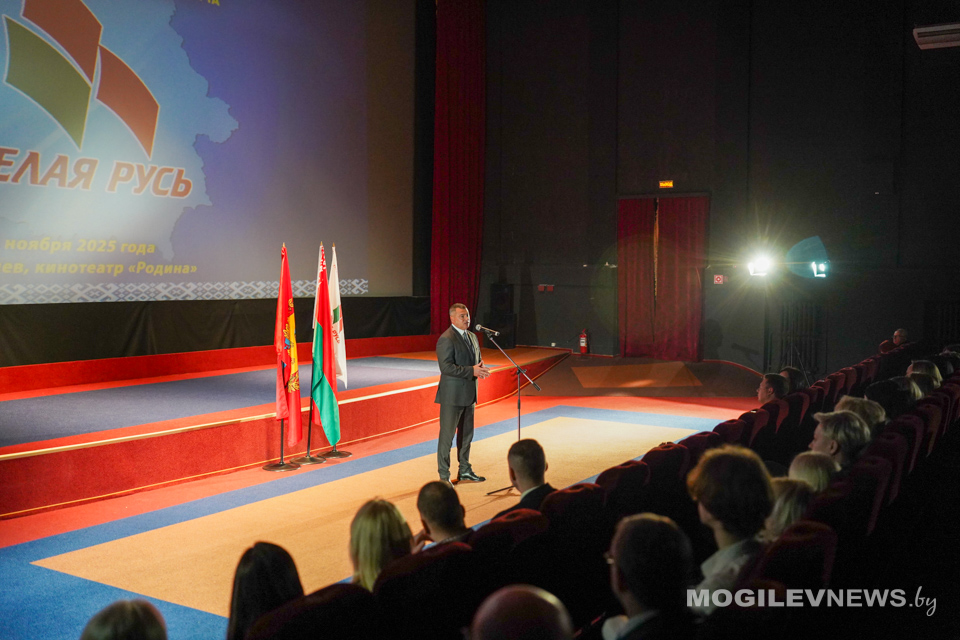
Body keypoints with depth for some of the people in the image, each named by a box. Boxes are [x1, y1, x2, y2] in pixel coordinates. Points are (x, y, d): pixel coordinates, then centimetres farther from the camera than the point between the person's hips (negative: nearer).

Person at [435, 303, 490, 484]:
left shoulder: (472, 337, 13)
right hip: (452, 396, -8)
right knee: (447, 435, -1)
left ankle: (465, 471, 28)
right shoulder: (446, 339, -15)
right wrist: (471, 371, -24)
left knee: (466, 434, 16)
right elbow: (446, 367, -23)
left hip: (469, 394, 9)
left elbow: (477, 360, 21)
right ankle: (444, 476, 6)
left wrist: (482, 369, -3)